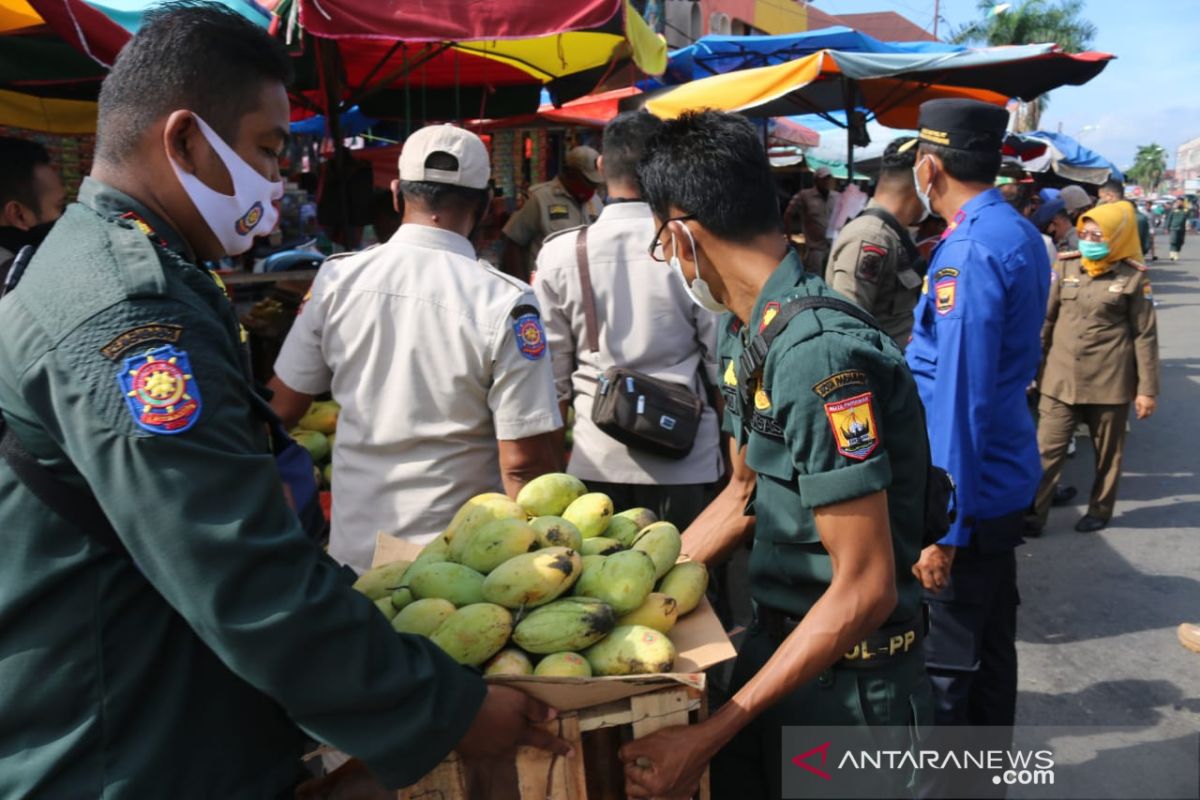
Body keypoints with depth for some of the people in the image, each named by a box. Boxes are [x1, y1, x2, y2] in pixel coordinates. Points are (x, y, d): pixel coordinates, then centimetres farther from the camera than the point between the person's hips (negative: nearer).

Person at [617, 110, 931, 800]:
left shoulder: (820, 353, -27)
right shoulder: (745, 334, 2)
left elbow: (866, 589, -26)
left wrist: (709, 737, -24)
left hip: (849, 683, -7)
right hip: (776, 643, 7)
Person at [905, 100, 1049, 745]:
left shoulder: (968, 252, -22)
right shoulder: (1022, 235, 9)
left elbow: (962, 398, -25)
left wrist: (943, 528, -22)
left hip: (967, 492, -10)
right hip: (1005, 480, 10)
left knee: (941, 663, 3)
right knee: (991, 644, 22)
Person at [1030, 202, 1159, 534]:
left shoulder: (1134, 277, -3)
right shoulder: (1065, 266, 4)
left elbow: (1145, 335, -1)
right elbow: (1045, 319, 8)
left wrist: (1147, 389, -3)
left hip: (1110, 381, -2)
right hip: (1060, 379, 2)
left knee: (1108, 453, 13)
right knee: (1046, 450, -1)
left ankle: (1100, 510, 30)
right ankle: (1032, 513, 6)